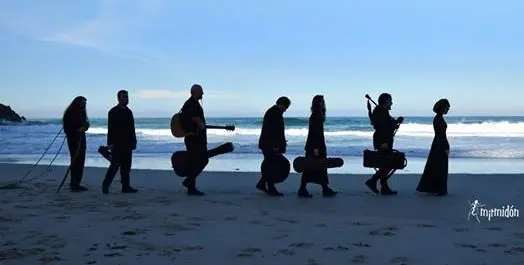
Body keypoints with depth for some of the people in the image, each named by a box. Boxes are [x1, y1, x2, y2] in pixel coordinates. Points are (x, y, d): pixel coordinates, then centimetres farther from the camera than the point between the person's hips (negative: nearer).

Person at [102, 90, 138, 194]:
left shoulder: (128, 111, 16)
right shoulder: (114, 111, -5)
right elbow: (111, 128, -11)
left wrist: (133, 141, 14)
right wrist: (110, 143, -16)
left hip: (127, 144, 7)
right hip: (117, 144, -7)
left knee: (126, 166, 8)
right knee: (115, 165, -7)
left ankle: (126, 186, 12)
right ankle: (105, 185, 2)